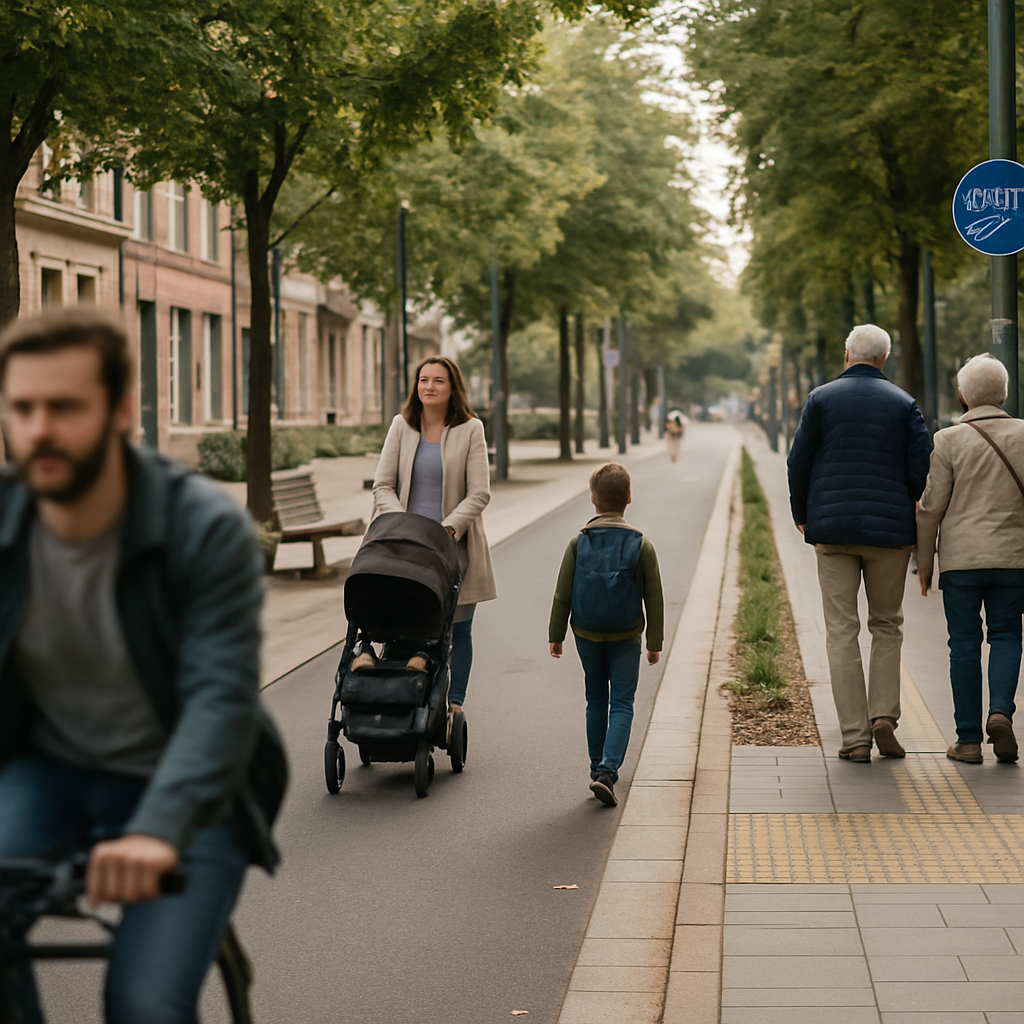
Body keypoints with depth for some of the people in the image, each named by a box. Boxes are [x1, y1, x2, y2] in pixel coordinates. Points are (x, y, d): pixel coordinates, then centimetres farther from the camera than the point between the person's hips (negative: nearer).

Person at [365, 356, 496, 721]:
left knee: (457, 629, 0)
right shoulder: (401, 426, 6)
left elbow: (479, 493, -6)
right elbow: (382, 485, 4)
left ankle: (454, 704, 8)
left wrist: (448, 528, -20)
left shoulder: (470, 430, -1)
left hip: (454, 543, -2)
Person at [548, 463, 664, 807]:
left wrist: (556, 635, 8)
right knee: (622, 704, 0)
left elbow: (562, 594, -2)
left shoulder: (578, 542, -5)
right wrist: (655, 642, 7)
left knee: (596, 701, 17)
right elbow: (654, 598, -2)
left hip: (586, 636, 2)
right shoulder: (642, 545, -7)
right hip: (626, 638, -2)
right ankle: (607, 771, -16)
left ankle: (598, 768, 23)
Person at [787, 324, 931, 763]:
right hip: (890, 529, 1)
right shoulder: (903, 404, 3)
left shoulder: (821, 398, 2)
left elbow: (799, 460, 0)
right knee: (887, 626, 15)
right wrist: (908, 507, 13)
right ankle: (884, 716, 0)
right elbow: (923, 464, -3)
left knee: (841, 632, 2)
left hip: (833, 528, 0)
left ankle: (855, 736, -1)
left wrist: (801, 515, 12)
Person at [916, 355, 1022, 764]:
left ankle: (969, 739, 6)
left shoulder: (949, 440, -4)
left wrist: (923, 562, 5)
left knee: (964, 642, 5)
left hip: (961, 557, -1)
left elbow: (931, 505, -5)